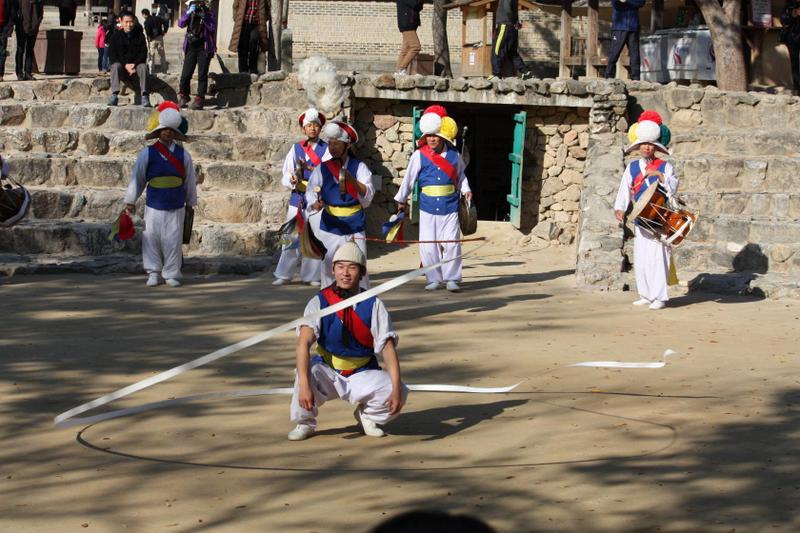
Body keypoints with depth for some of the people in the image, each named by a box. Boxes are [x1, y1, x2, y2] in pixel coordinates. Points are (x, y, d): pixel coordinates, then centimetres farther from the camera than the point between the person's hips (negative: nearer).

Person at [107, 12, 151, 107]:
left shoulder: (139, 35, 6)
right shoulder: (116, 36, 3)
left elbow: (143, 53, 0)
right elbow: (112, 56, -4)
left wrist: (134, 64, -18)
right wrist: (125, 65, -18)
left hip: (135, 65, 0)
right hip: (121, 65, 0)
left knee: (143, 66, -31)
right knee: (115, 66, -32)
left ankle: (144, 96, -40)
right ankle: (114, 95, -43)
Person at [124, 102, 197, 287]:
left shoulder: (182, 154, 4)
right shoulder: (148, 153, -1)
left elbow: (189, 179, 12)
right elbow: (137, 177, 4)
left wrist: (191, 202, 16)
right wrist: (130, 200, 6)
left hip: (176, 207, 1)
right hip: (154, 206, -1)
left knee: (173, 241, 0)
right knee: (152, 238, 3)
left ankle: (171, 274, 8)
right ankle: (153, 273, 14)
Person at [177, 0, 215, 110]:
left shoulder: (208, 13, -1)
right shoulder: (190, 13, 7)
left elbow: (213, 28, -14)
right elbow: (181, 24, -8)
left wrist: (204, 17, -24)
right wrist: (188, 13, -20)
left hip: (204, 48, -3)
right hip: (191, 47, 3)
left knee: (202, 75, -5)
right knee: (185, 74, 1)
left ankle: (199, 100, -3)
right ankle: (183, 96, 19)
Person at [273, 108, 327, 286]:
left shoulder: (327, 149, 2)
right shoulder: (296, 148, 9)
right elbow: (286, 174, 4)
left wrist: (309, 168, -21)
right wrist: (292, 180, -18)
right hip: (298, 198, 2)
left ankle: (312, 276, 9)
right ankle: (284, 275, 8)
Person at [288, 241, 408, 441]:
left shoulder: (373, 305, -8)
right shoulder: (319, 302, -10)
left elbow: (388, 348, -15)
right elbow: (303, 344, -23)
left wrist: (396, 389, -29)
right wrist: (304, 385, -38)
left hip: (363, 376, 1)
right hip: (328, 374, -1)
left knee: (398, 394, -26)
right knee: (309, 370, -34)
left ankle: (368, 416, 8)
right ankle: (305, 423, -6)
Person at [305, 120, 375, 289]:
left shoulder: (359, 167, -2)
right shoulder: (322, 169, 4)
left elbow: (368, 195, -13)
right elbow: (311, 191, -4)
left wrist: (353, 182, -32)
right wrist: (315, 204, -26)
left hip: (354, 227, -2)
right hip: (329, 228, 2)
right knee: (328, 269, 6)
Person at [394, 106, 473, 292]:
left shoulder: (453, 155, 2)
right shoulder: (419, 155, -2)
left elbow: (460, 175, 16)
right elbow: (409, 178, 6)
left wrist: (466, 189, 0)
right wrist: (401, 199, 13)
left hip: (449, 207, 0)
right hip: (427, 207, 0)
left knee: (451, 243, -5)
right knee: (428, 246, 1)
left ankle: (452, 279, 5)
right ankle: (434, 279, 12)